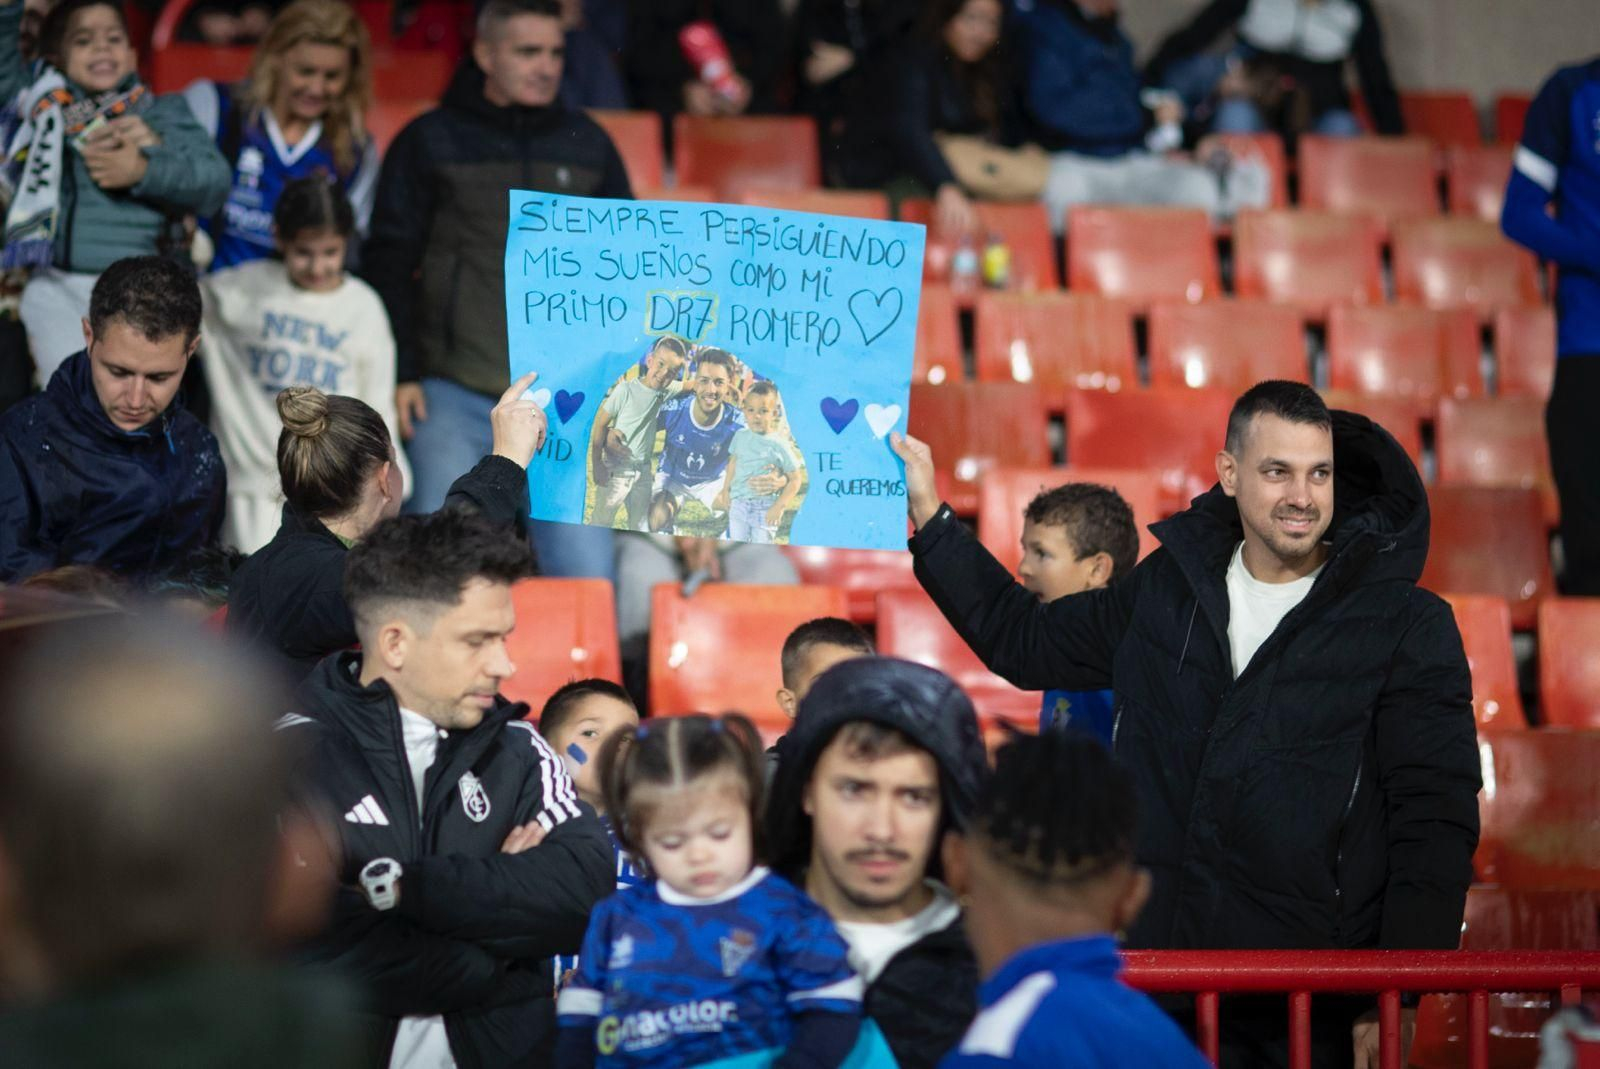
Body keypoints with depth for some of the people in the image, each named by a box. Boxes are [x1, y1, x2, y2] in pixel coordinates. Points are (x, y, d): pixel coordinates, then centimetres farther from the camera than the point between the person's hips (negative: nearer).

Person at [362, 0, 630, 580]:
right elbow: (387, 265, 5)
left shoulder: (589, 146, 13)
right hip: (453, 396, -2)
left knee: (586, 573, -4)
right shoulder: (428, 143, 5)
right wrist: (400, 374, -4)